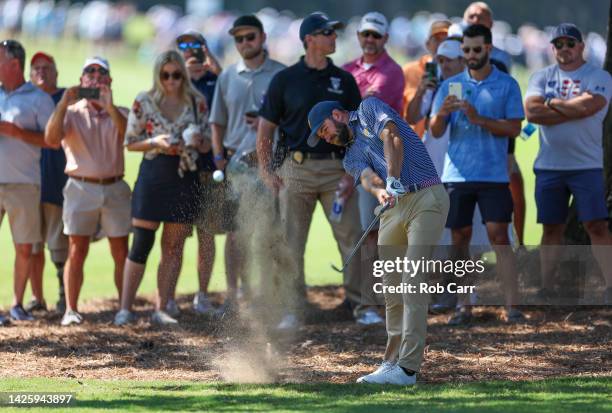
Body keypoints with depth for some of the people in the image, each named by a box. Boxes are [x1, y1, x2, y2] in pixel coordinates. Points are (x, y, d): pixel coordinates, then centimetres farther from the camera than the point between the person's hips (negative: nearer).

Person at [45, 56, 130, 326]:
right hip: (81, 188, -2)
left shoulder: (118, 114, 10)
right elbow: (52, 139, -13)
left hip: (114, 188, 2)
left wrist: (109, 106, -27)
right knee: (76, 251, -5)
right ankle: (71, 309, -5)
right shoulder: (71, 112, 6)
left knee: (121, 253, 2)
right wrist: (64, 103, -21)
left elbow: (129, 133, -13)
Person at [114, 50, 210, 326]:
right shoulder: (144, 103, -1)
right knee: (141, 245, -5)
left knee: (174, 248, 4)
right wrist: (156, 142, -14)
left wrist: (198, 142, -10)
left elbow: (206, 145, 12)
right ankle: (125, 308, 1)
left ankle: (161, 309, 11)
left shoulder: (197, 103, 5)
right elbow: (130, 142, 2)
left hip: (185, 179, 2)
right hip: (153, 176, -2)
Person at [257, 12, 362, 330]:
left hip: (336, 168, 1)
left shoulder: (344, 80, 9)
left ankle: (360, 303, 5)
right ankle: (292, 310, 6)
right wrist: (266, 171, -4)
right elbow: (265, 128, 5)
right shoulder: (285, 79, 3)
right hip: (296, 169, -1)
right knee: (291, 242, 0)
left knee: (351, 238, -4)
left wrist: (351, 173, -4)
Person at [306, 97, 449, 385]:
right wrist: (379, 190, -25)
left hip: (427, 197, -7)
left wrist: (393, 178, -25)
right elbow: (367, 177, -1)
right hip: (394, 208, 7)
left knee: (412, 284, -14)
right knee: (390, 287, 5)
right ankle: (393, 362, 13)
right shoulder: (351, 157, 22)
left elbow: (391, 136, -10)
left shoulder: (369, 109, 10)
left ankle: (408, 368, -19)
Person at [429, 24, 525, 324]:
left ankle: (512, 306, -10)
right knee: (459, 238, 3)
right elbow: (436, 132, 7)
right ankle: (463, 306, 8)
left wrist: (479, 119, -16)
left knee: (499, 235, -8)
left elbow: (514, 128, -4)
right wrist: (441, 113, -15)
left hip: (493, 174, -3)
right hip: (457, 173, 3)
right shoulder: (450, 85, 10)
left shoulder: (507, 85, 4)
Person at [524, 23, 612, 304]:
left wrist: (553, 103, -6)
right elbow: (532, 112, -8)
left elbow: (588, 106, -20)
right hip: (549, 166, 3)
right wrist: (573, 109, -12)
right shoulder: (541, 77, 9)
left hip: (586, 166, -3)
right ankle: (546, 290, 13)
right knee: (551, 228, 8)